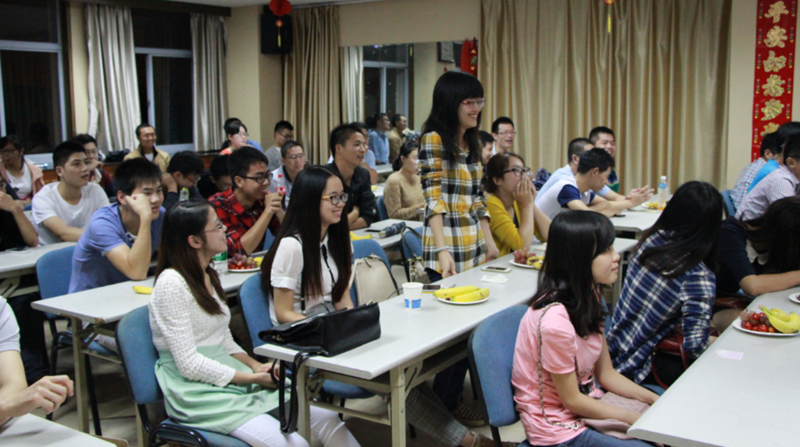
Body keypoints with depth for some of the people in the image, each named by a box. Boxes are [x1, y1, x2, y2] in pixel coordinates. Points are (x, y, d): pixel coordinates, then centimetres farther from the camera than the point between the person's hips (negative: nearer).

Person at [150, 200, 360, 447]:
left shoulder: (208, 275, 13)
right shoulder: (171, 283, -14)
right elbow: (189, 364, -17)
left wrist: (256, 366, -1)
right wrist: (252, 378, -14)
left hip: (231, 378, 8)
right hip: (198, 394, -8)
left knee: (328, 420, -9)